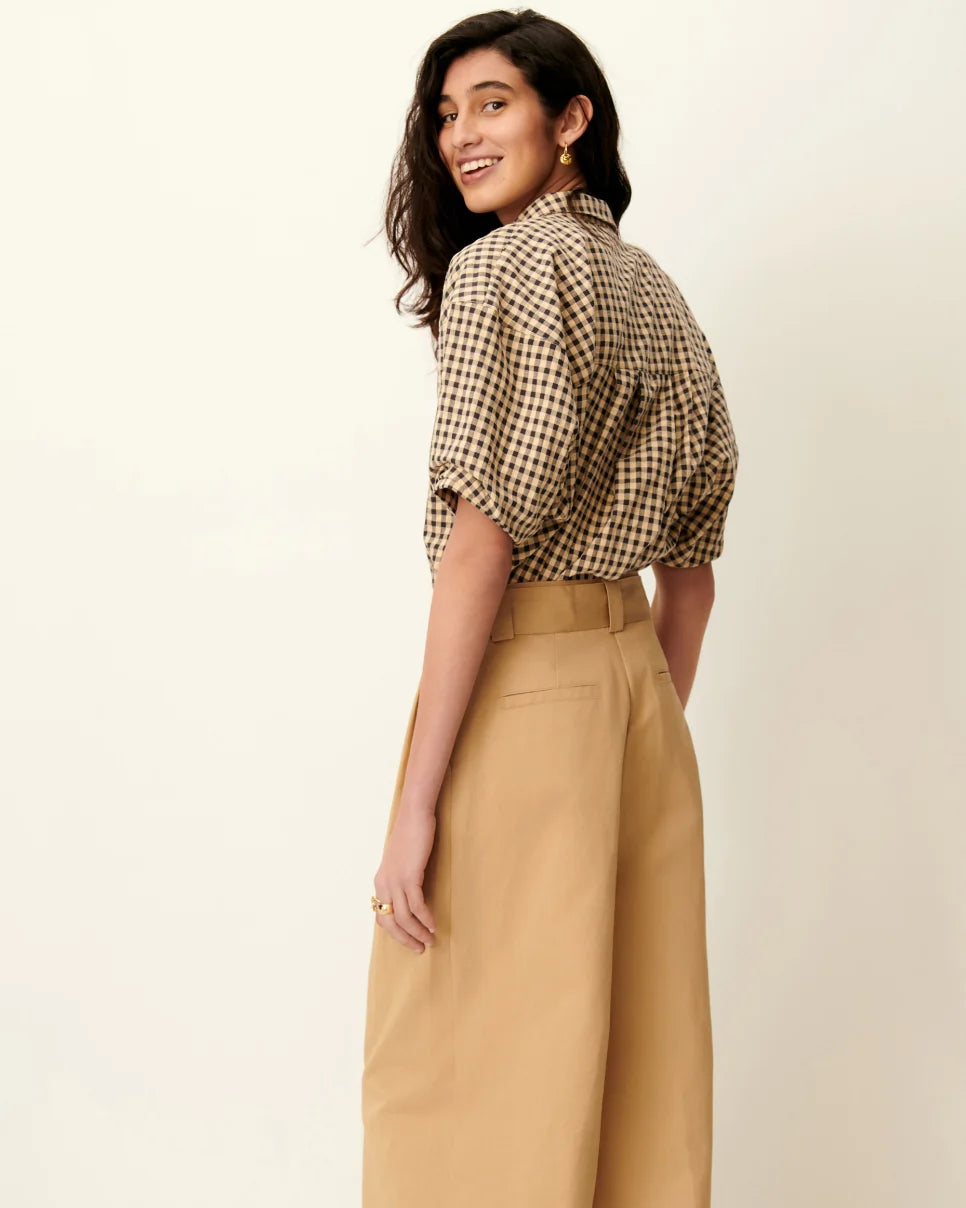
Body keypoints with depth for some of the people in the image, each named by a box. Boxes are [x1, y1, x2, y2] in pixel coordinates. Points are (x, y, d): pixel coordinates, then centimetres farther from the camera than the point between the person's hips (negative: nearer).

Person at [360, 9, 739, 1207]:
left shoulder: (502, 265, -10)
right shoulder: (656, 292, 14)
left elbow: (482, 537, -18)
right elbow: (691, 566, 15)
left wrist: (416, 802, -17)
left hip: (522, 690, -8)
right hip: (636, 681, 8)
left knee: (475, 1072, 2)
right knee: (636, 1052, 14)